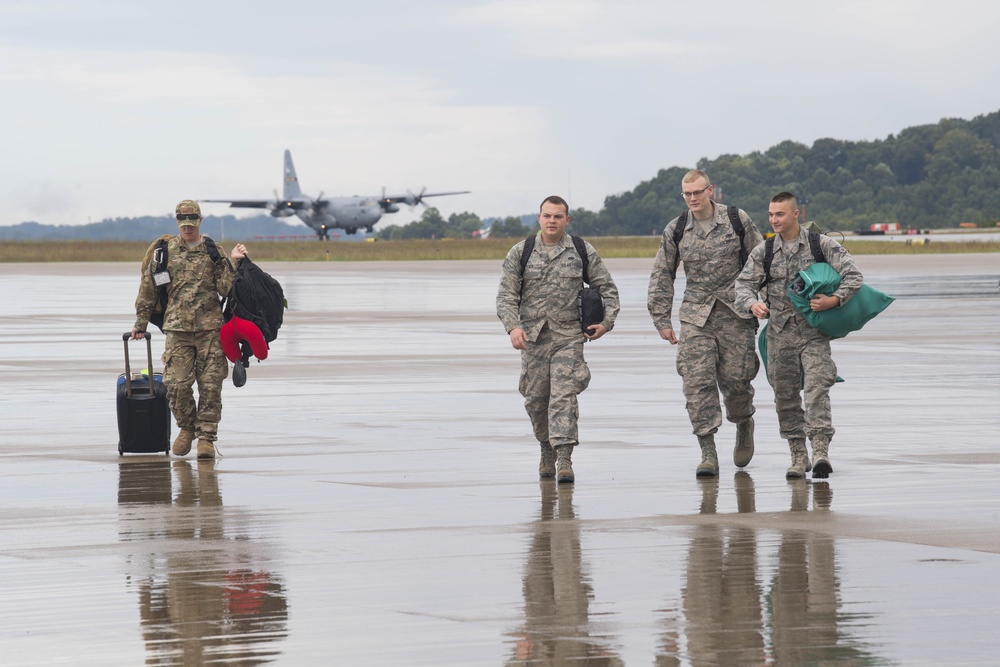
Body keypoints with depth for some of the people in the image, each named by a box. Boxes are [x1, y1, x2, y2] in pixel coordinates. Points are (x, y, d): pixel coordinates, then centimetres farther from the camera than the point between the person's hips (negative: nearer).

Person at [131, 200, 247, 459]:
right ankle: (186, 428, 18)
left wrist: (232, 262, -10)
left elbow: (225, 288, 1)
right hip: (177, 328, 0)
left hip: (210, 327, 0)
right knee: (177, 384, -6)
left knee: (210, 384, -3)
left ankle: (206, 436, 6)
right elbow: (148, 290, 13)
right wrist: (140, 323, 14)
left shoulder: (214, 251, 8)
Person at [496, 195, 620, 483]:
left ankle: (564, 459, -18)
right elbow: (506, 295, 1)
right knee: (535, 400, 8)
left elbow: (607, 288, 12)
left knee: (564, 396, -13)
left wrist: (607, 322, -2)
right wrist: (513, 326, -15)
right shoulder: (520, 253, 4)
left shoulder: (583, 252, 4)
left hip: (569, 336, -2)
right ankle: (547, 450, 29)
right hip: (533, 337, 2)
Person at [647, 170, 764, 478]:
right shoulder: (675, 230, 4)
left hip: (735, 311, -1)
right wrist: (661, 320, 9)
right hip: (695, 315, 1)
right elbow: (661, 276, 12)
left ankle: (744, 424, 33)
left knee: (734, 378, -1)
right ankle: (708, 454, -9)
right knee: (697, 382, -10)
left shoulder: (737, 220, -1)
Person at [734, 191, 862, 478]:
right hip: (780, 333, 3)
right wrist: (753, 304, -21)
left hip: (813, 332, -3)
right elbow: (743, 285, 2)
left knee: (816, 388, -18)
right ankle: (798, 456, 15)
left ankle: (820, 450, -25)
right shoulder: (763, 252, 6)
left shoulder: (822, 245, -1)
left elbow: (854, 276, -4)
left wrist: (834, 300, -21)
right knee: (785, 396, 5)